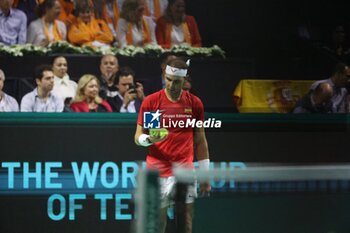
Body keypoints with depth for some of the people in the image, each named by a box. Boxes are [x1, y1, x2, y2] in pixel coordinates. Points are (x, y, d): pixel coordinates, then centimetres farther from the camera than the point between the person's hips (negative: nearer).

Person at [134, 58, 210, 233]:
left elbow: (200, 141, 11)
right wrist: (149, 139, -20)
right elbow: (138, 137, 3)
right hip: (158, 171, -2)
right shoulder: (150, 101, 0)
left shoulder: (194, 103, 6)